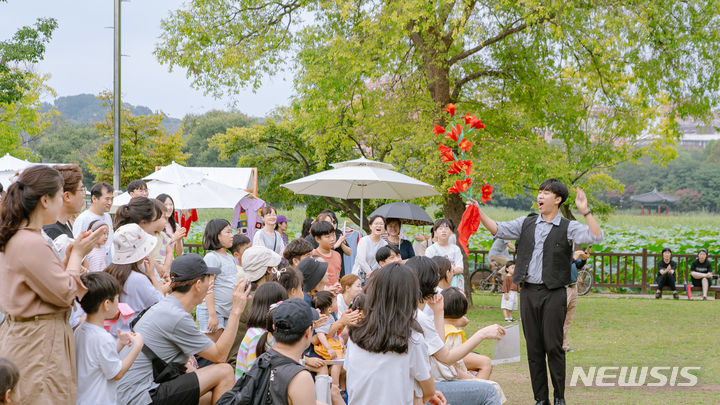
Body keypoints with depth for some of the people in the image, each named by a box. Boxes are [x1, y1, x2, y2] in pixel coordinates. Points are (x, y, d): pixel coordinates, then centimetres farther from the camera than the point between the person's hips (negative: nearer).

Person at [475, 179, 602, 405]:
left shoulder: (567, 228, -1)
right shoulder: (526, 223, 12)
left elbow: (595, 237, -12)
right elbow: (498, 230, 11)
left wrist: (585, 211, -23)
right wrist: (478, 211, -2)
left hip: (553, 294, -4)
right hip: (529, 292, 4)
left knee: (553, 346, -2)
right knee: (533, 347, 6)